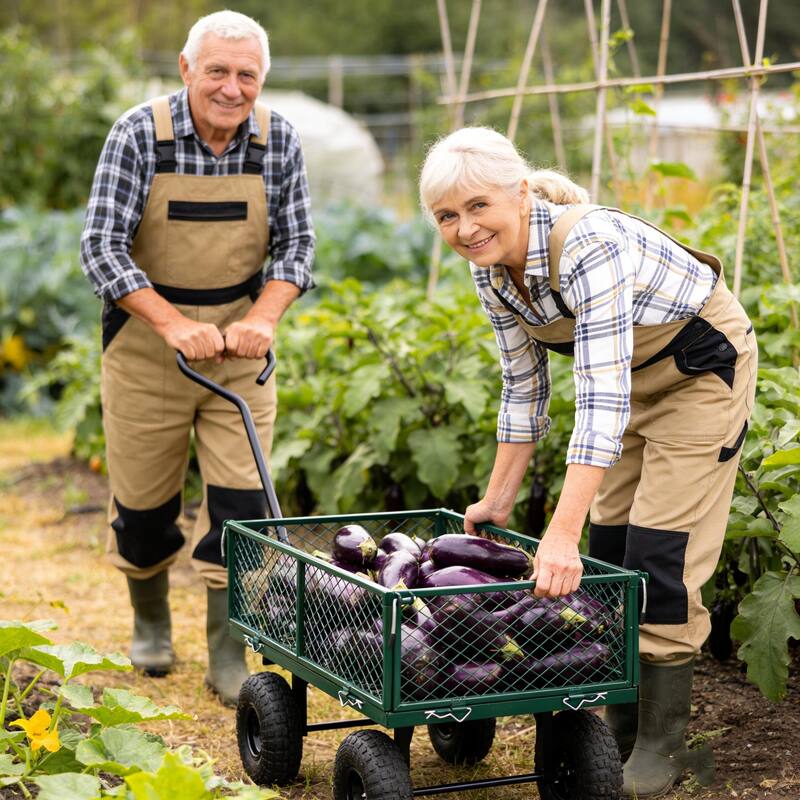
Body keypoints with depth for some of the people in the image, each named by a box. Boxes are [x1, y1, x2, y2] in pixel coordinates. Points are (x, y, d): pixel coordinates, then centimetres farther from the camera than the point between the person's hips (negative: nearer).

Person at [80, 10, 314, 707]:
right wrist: (174, 324, -27)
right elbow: (102, 246, -17)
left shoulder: (279, 141, -5)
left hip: (241, 343, 2)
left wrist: (262, 317, -19)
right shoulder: (139, 134, -14)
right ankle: (151, 621, 35)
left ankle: (228, 656, 6)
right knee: (143, 499, 9)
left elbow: (297, 244, -1)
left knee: (241, 496, -4)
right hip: (146, 338, -1)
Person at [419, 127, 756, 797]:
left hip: (704, 365, -7)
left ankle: (662, 741, 1)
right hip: (634, 372, 8)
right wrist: (498, 500, 2)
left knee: (661, 553, -10)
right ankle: (622, 723, 21)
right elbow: (524, 385, 1)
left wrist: (562, 534, -46)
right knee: (610, 546, 7)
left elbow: (603, 399, -41)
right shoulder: (491, 266, -12)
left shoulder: (589, 245, -36)